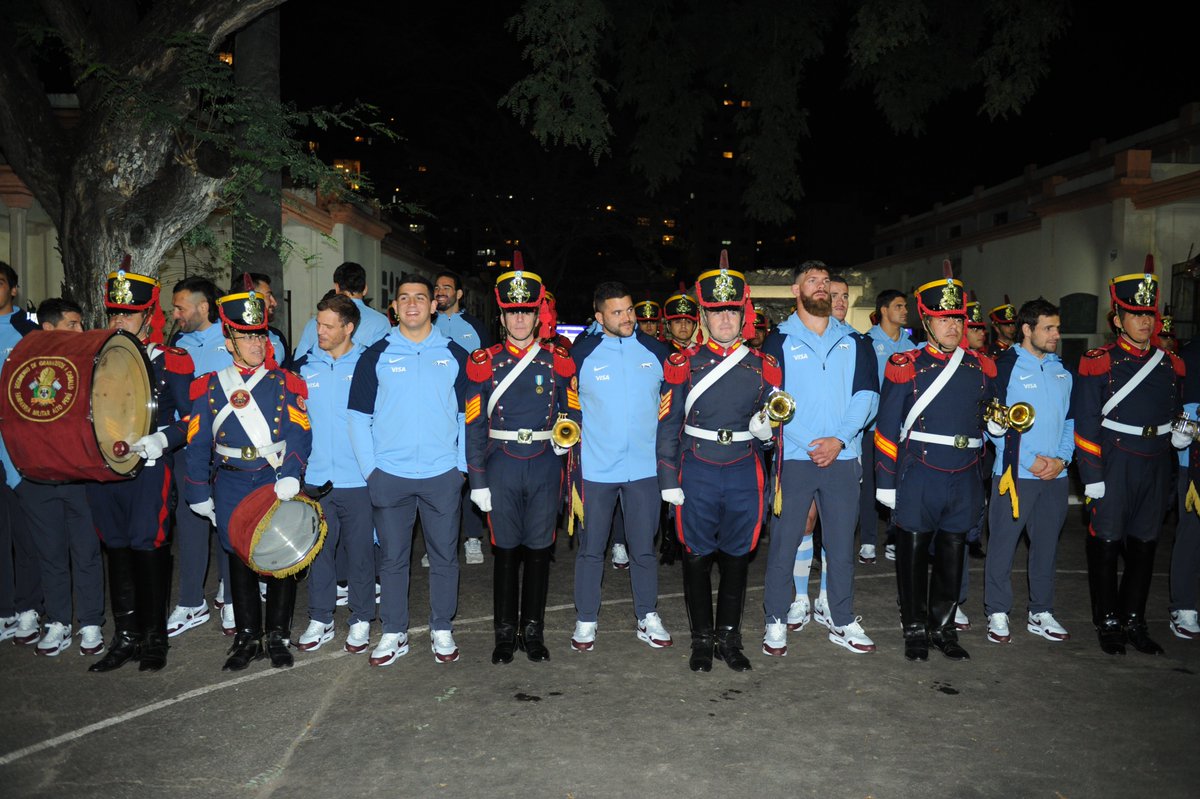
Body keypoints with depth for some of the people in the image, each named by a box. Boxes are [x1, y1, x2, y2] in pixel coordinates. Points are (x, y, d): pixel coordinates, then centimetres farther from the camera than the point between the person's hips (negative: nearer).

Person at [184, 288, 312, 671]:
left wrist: (290, 475, -20)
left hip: (277, 480, -1)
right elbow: (197, 444, 8)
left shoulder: (285, 383, 3)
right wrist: (200, 493, 5)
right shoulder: (209, 387, 7)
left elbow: (299, 434, -6)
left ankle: (278, 636, 18)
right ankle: (247, 637, 21)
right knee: (238, 558, 8)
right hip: (231, 485, 1)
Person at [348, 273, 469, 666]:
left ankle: (442, 630, 22)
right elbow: (359, 415, 4)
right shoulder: (375, 356, 4)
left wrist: (461, 465, 1)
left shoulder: (455, 355, 5)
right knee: (392, 557, 8)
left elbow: (467, 415, 8)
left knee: (444, 556, 7)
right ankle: (394, 633, 21)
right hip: (388, 476, 0)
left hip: (443, 476, 0)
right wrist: (369, 468, -3)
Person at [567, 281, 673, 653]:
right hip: (595, 469, -1)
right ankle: (586, 620, 20)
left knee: (643, 547, 10)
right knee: (591, 548, 7)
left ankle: (647, 618, 23)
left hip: (645, 468, 2)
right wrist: (572, 447, 3)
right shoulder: (582, 354, -3)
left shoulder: (656, 351, 2)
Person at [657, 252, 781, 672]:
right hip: (696, 475, -2)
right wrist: (668, 480, -5)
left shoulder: (764, 366, 5)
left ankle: (729, 638, 25)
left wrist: (765, 429, -12)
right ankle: (702, 639, 22)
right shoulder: (683, 364, -2)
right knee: (697, 558, 6)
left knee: (736, 557, 10)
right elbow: (668, 424, -2)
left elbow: (772, 424, 13)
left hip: (744, 475, 2)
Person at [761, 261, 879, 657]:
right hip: (794, 458, -3)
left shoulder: (853, 341, 11)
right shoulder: (779, 341, 3)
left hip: (842, 457, 3)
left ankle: (843, 622, 22)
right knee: (784, 541, 1)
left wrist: (839, 438, -10)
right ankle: (777, 620, 14)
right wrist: (807, 445, -11)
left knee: (842, 543, 10)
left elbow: (867, 393, 3)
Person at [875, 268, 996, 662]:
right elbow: (887, 429, -4)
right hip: (919, 478, -4)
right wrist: (886, 483, -6)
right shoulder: (905, 366, -5)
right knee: (914, 553, 6)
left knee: (952, 555, 12)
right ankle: (915, 630, 21)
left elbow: (990, 418, 22)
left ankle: (943, 626, 28)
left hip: (964, 478, 4)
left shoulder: (981, 367, 8)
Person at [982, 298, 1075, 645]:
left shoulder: (1062, 370, 11)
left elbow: (1070, 420, 14)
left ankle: (1041, 612, 26)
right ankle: (998, 613, 12)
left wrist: (1062, 458, -2)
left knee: (1047, 544, 13)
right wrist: (1030, 460, -12)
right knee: (1003, 544, 0)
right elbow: (994, 423, -9)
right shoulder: (1004, 367, -6)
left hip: (1055, 474, 5)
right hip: (1014, 473, -5)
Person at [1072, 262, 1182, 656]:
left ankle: (1134, 621, 24)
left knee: (1144, 546, 11)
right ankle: (1108, 623, 17)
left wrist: (1183, 431, 3)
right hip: (1114, 466, -4)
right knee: (1106, 544, 3)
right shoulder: (1098, 362, -6)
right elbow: (1086, 424, -8)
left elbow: (1177, 414, 23)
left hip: (1156, 467, 5)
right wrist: (1092, 477, -11)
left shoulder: (1171, 365, 9)